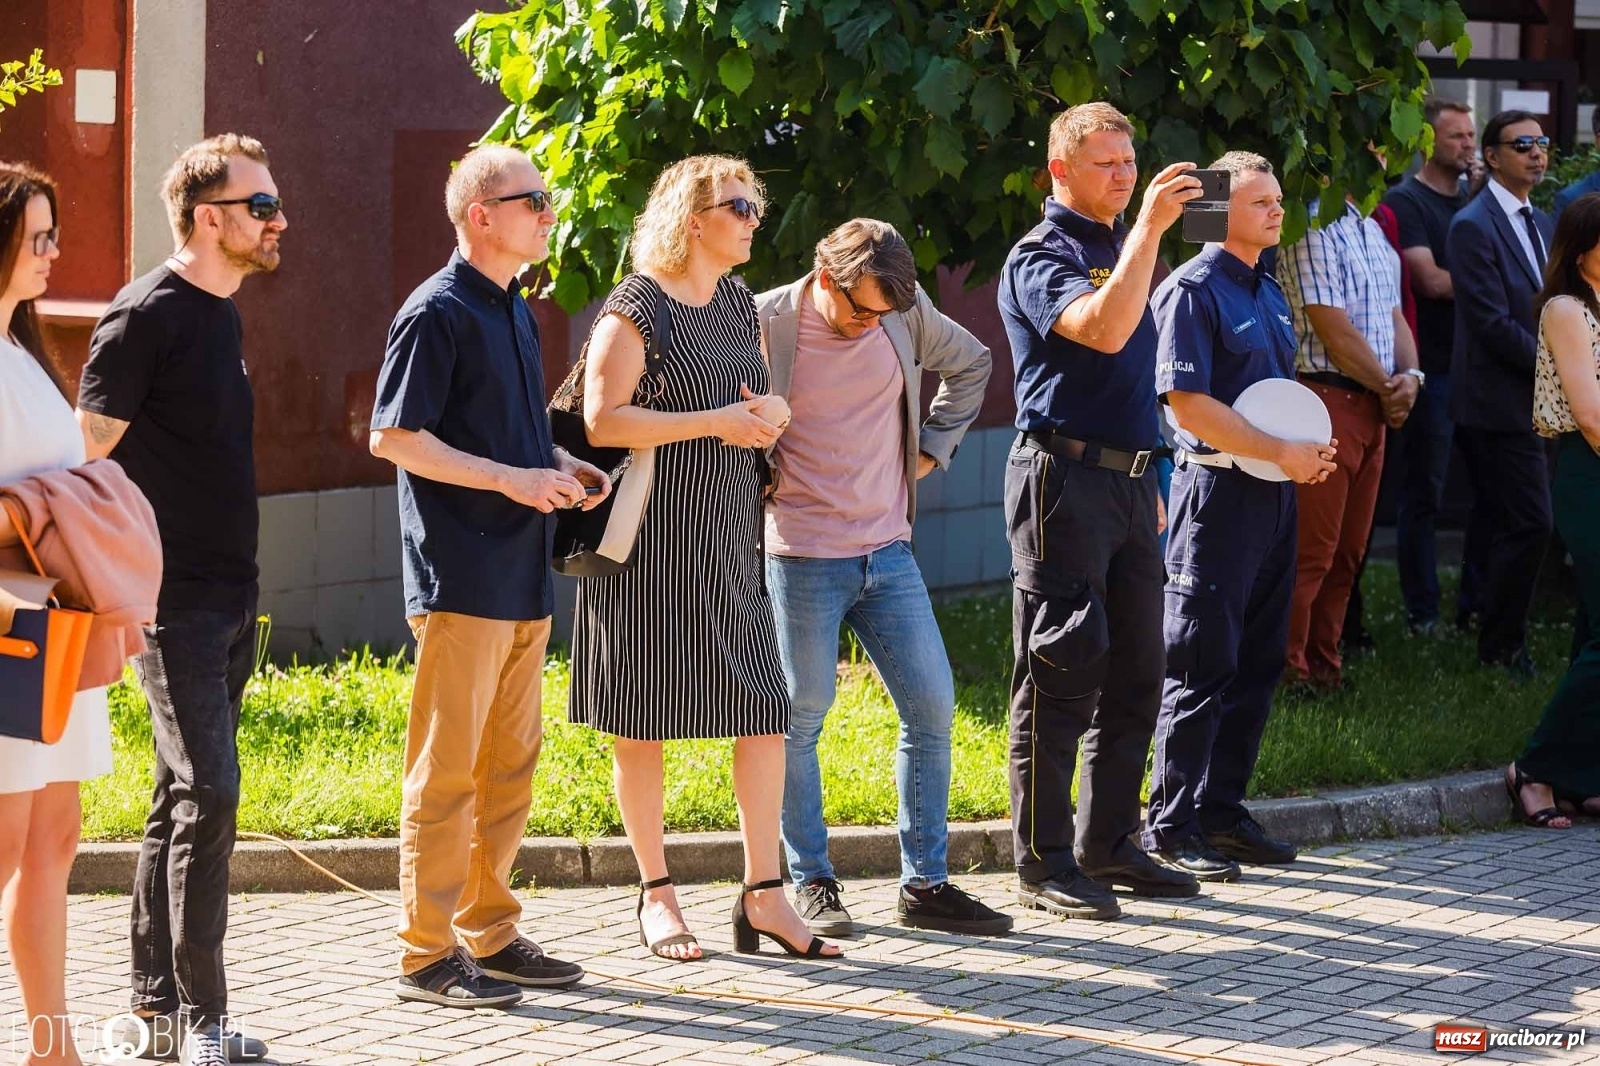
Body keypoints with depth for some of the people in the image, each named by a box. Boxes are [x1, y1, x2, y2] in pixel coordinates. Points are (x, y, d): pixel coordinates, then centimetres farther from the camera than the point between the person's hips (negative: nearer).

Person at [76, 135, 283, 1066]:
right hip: (174, 602, -9)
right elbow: (86, 457, -13)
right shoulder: (147, 316, -13)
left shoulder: (222, 316, 14)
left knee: (185, 797, 12)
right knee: (211, 793, -12)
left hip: (228, 601, 9)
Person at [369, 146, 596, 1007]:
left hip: (522, 577, 9)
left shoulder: (515, 313, 17)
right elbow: (394, 436, -16)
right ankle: (426, 954, -1)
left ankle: (489, 934, 21)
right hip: (461, 575, -9)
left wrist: (558, 465, 8)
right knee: (447, 769, -5)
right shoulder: (438, 312, -11)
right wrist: (511, 478, -19)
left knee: (511, 764, 13)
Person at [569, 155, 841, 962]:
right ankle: (656, 895, 11)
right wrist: (715, 420, -19)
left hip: (729, 539, 7)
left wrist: (771, 411, -1)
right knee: (641, 720, 1)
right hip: (650, 540, -7)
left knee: (765, 708, 0)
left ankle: (763, 896, 5)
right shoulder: (635, 308, -9)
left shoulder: (739, 303, 14)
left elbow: (760, 403, 24)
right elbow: (602, 420, -18)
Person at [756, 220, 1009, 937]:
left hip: (887, 550, 5)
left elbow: (971, 364, 20)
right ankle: (811, 887, 11)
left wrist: (932, 449, 13)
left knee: (932, 707, 1)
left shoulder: (906, 313, 1)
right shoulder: (764, 323, -11)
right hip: (802, 559, -4)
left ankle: (926, 884, 10)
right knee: (800, 720, -1)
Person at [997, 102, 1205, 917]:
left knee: (1135, 674, 10)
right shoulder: (1042, 257, -8)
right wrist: (1149, 228, -28)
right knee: (1060, 675, -6)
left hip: (1125, 478, 9)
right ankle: (1043, 862, -1)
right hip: (1064, 476, -9)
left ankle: (1108, 845, 18)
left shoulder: (1119, 249, 19)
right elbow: (1103, 330, -27)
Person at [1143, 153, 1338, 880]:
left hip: (1274, 493, 9)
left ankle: (1222, 811, 20)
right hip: (1217, 487, -9)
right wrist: (1282, 454, -17)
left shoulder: (1267, 292, 17)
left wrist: (1311, 449, 5)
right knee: (1201, 666, -6)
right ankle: (1171, 829, -2)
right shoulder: (1193, 290, -11)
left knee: (1258, 661, 12)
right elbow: (1188, 402, -18)